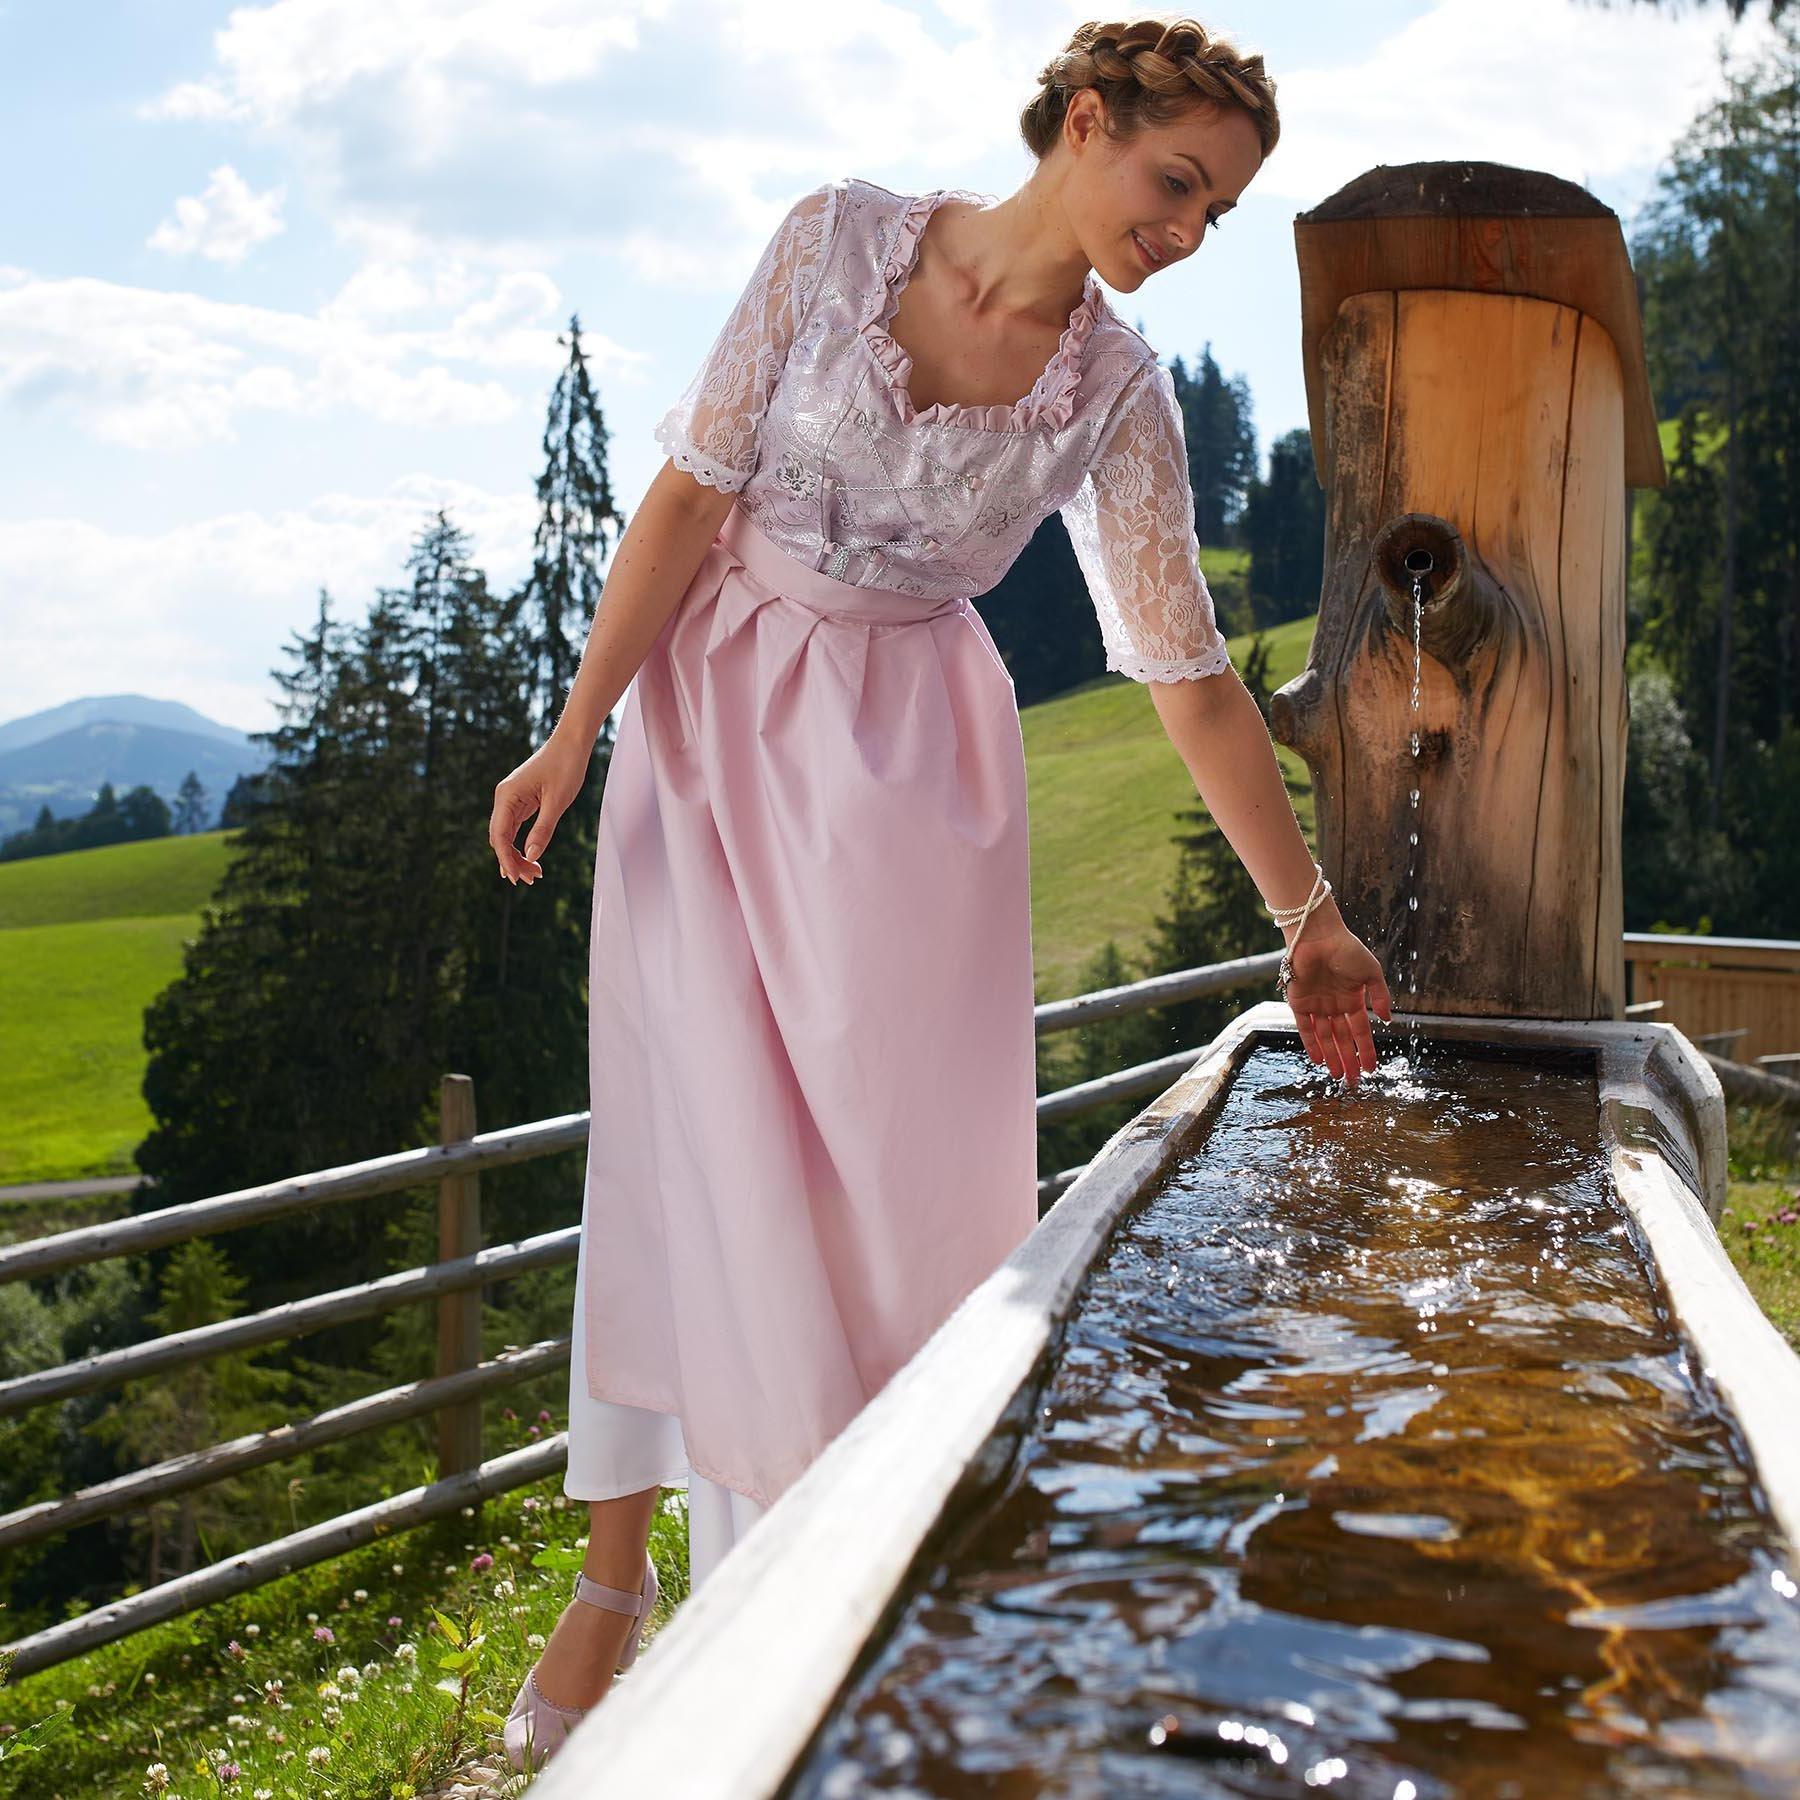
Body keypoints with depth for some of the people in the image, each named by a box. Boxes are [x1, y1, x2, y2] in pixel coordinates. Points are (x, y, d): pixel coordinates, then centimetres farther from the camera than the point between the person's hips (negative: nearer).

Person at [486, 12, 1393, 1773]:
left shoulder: (1116, 394, -3)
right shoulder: (836, 237, -6)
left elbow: (1192, 674, -1)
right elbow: (695, 498, -6)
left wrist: (1311, 919, -1)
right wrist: (575, 731, -9)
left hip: (908, 763, 1)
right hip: (709, 718, -1)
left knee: (897, 1158, -1)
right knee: (696, 1145, 0)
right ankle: (616, 1575, 14)